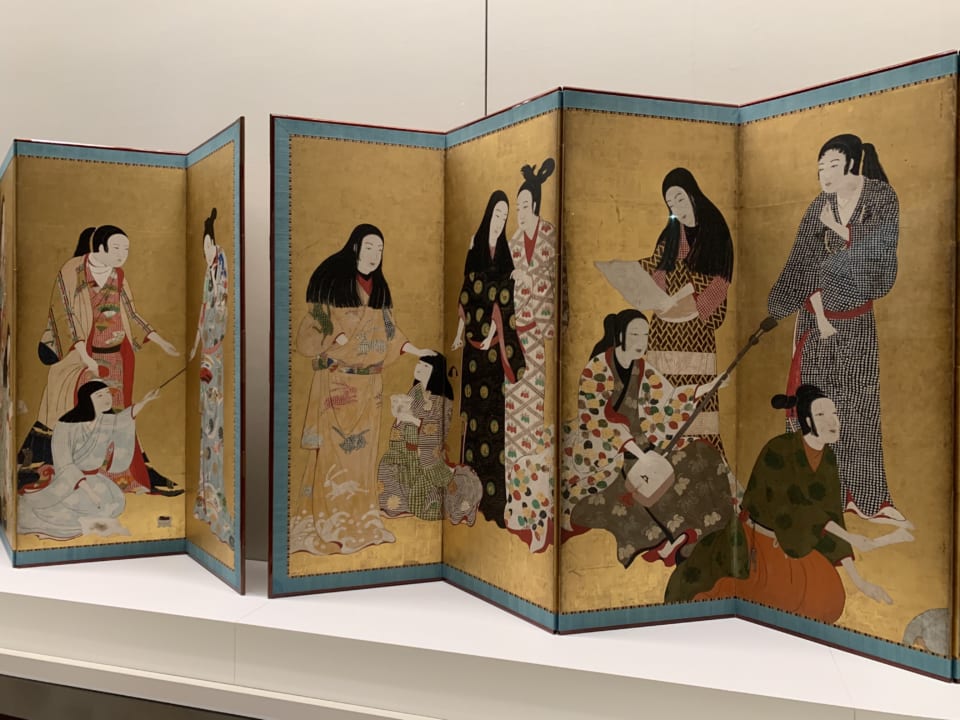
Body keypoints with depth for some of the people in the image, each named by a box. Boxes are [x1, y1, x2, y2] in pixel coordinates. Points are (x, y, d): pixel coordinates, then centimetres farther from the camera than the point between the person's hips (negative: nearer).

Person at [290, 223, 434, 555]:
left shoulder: (378, 286, 14)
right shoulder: (330, 278, -5)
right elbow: (313, 326, -6)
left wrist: (416, 351, 15)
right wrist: (338, 339, -19)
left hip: (369, 382, 6)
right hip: (336, 381, -6)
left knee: (362, 450, 8)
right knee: (334, 449, -7)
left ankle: (358, 522, 15)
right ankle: (327, 525, -1)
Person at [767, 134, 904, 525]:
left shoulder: (882, 199, -5)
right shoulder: (819, 208, -3)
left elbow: (878, 251, -11)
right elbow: (806, 265, -6)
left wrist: (838, 231, -12)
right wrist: (819, 314, -14)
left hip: (857, 319, -1)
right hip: (817, 314, 1)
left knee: (860, 403, 1)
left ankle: (867, 497, 6)